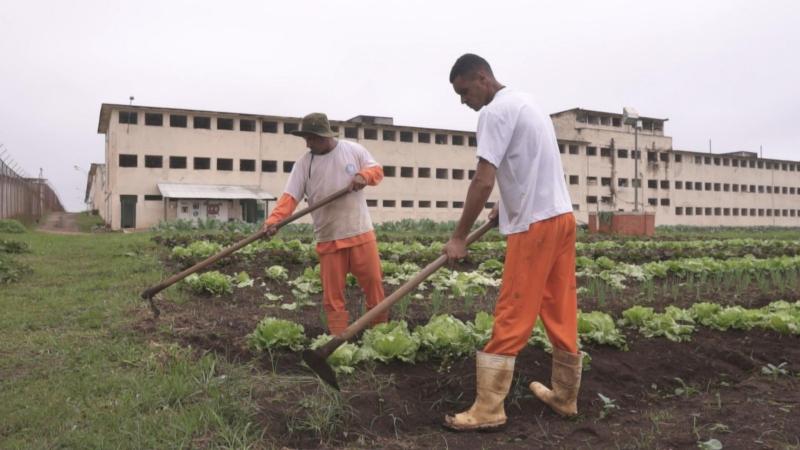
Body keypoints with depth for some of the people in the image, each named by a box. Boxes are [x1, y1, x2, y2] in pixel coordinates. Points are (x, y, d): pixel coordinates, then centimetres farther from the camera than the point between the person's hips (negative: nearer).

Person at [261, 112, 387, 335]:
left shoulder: (354, 150, 2)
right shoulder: (304, 163, 0)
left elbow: (377, 170, 7)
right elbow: (290, 196, -8)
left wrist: (364, 176, -17)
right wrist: (274, 219, -24)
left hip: (361, 232, 0)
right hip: (328, 238, 0)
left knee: (373, 281, 7)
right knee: (332, 292, 4)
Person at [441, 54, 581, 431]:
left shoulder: (495, 111, -11)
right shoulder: (525, 103, 19)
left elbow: (483, 181, -18)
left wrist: (458, 237, -14)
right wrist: (506, 206, 24)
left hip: (534, 224, -9)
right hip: (561, 216, 9)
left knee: (511, 318, -5)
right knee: (561, 314, 15)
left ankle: (488, 411, 3)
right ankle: (565, 396, 27)